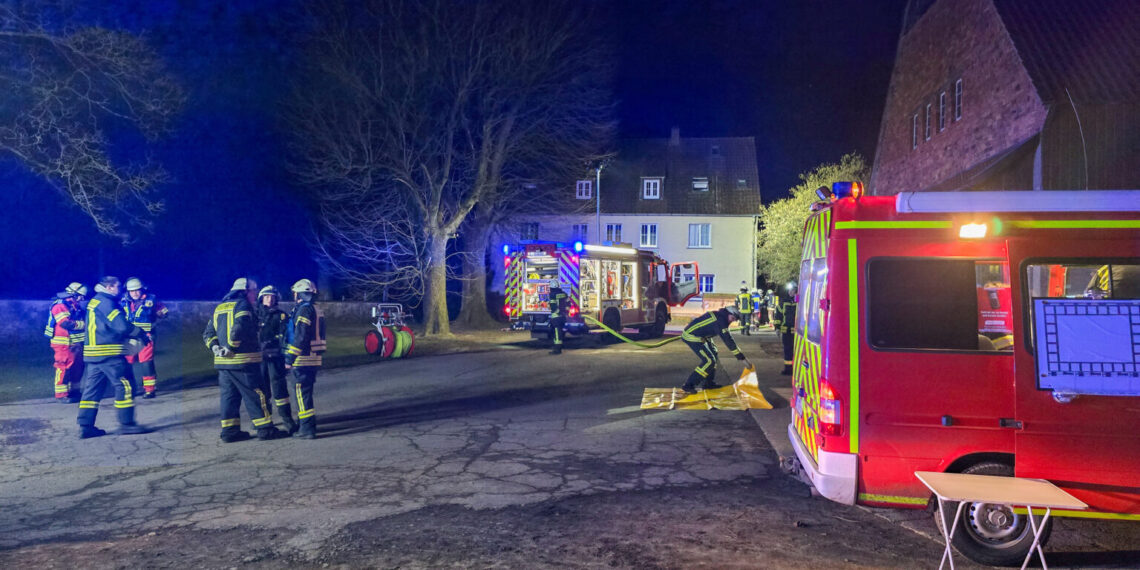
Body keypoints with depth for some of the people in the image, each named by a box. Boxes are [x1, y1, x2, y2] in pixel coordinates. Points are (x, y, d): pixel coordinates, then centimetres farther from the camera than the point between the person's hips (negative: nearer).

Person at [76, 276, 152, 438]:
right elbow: (122, 325, -20)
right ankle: (126, 423, -1)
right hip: (109, 354, -10)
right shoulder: (106, 302, -12)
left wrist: (128, 338, 16)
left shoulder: (95, 302, 20)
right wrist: (140, 333, -6)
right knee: (125, 385, -4)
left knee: (93, 388, 10)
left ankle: (85, 426, 11)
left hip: (94, 353, 10)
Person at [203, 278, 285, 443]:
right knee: (255, 395, -1)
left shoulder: (220, 307, 18)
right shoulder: (242, 305, -9)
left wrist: (215, 347, 5)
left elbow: (208, 333, 17)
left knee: (229, 396, 11)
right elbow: (239, 328, -24)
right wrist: (231, 347, -15)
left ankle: (229, 430, 13)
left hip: (223, 361, 8)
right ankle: (265, 428, 3)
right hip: (244, 361, -8)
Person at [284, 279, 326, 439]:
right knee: (305, 392, 18)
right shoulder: (316, 310, 18)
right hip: (314, 359, 10)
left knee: (302, 393, -6)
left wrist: (290, 358, -19)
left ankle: (307, 429, -6)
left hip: (303, 360, -10)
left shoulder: (304, 310, -13)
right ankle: (304, 424, 27)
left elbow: (300, 337, -21)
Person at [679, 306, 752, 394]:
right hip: (692, 337, -11)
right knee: (709, 361, -12)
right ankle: (688, 385, -8)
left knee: (713, 353, 17)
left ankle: (708, 383, 22)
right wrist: (743, 358, -18)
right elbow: (728, 341, -21)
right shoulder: (720, 321, -20)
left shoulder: (718, 315, 10)